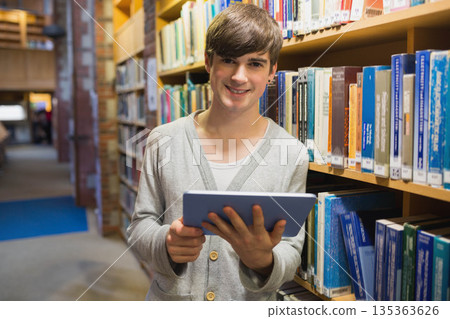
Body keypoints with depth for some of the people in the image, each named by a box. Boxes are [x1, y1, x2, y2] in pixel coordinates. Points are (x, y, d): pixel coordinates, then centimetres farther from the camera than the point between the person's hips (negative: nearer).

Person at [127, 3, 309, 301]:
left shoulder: (293, 154, -12)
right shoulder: (164, 140, -9)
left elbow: (291, 255, -9)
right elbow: (141, 224, -3)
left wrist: (263, 260, -29)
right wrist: (166, 244, -23)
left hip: (251, 307, 0)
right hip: (170, 299, 1)